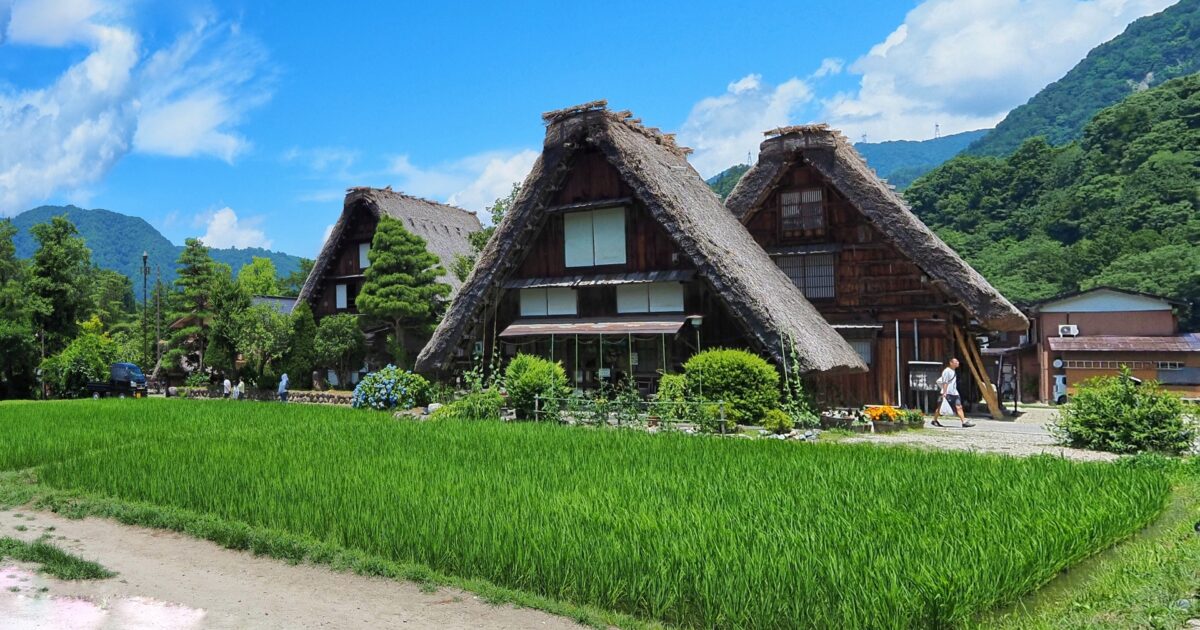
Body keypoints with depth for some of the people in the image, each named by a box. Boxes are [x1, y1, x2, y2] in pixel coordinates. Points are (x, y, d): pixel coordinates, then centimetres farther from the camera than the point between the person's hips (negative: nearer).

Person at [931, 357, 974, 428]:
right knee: (940, 408, 5)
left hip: (954, 393, 8)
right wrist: (944, 393, -21)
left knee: (959, 407, -4)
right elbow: (945, 383, -17)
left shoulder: (954, 371, 15)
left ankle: (964, 422, -10)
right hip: (947, 393, -8)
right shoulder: (947, 371, -12)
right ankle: (934, 421, 19)